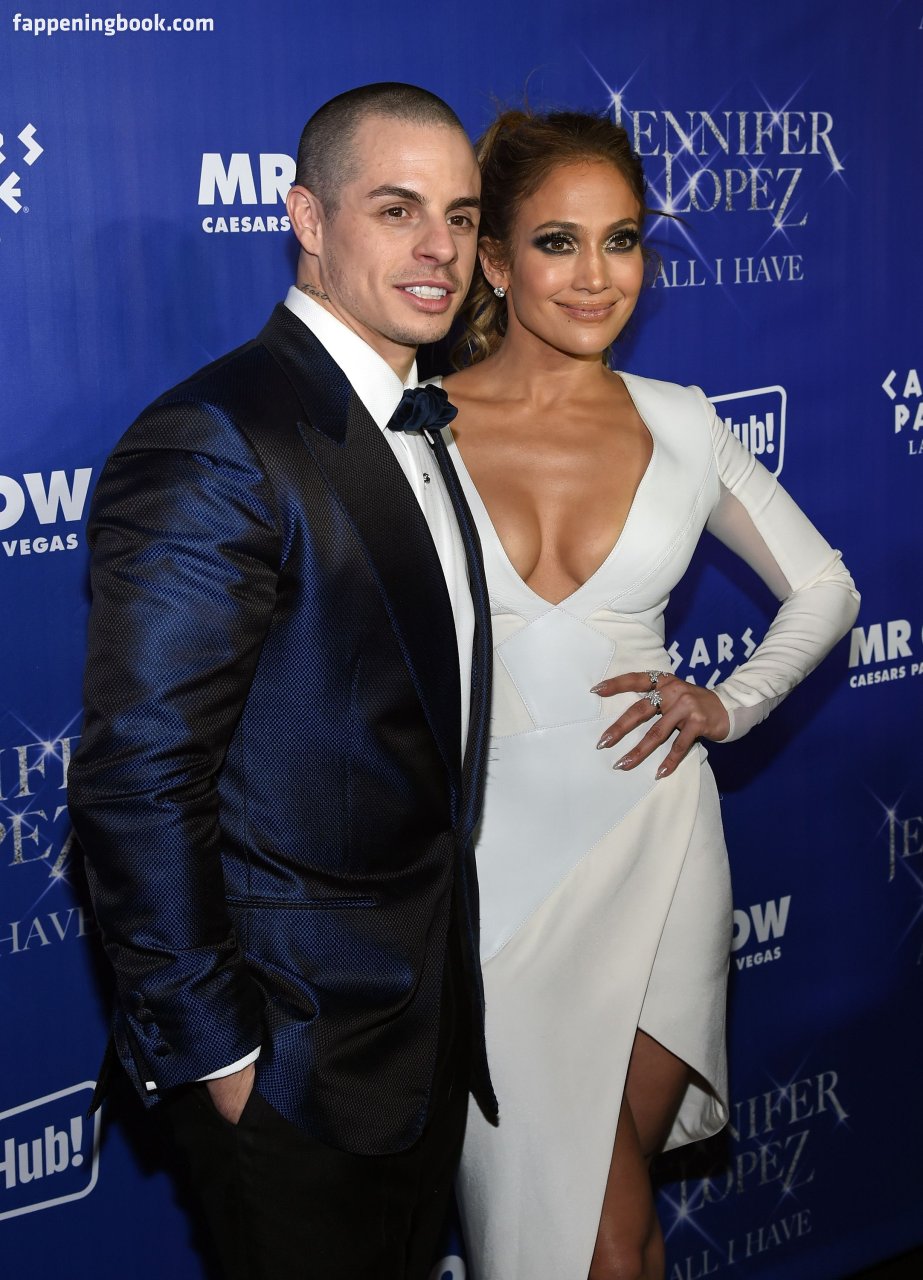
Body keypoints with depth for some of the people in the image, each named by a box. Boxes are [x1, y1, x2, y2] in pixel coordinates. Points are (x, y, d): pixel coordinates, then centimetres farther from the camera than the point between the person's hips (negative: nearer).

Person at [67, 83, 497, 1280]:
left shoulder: (421, 429, 8)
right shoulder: (213, 443, -21)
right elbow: (139, 781, -23)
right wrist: (211, 1051, -18)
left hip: (430, 1004, 8)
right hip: (297, 1050, -8)